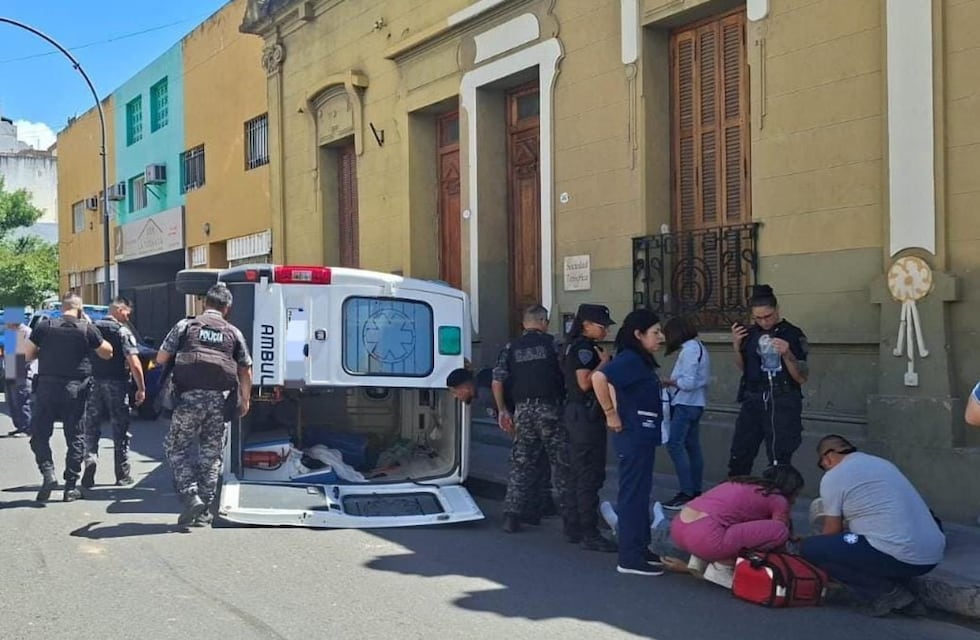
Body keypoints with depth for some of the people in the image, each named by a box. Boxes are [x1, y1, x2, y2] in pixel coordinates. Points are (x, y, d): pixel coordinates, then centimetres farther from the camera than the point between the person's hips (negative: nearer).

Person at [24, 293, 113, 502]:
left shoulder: (44, 326, 0)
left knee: (39, 433, 11)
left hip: (47, 387, 0)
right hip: (76, 390, 0)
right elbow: (107, 353, 10)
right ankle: (71, 487, 9)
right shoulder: (87, 329, -2)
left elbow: (28, 355, 6)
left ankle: (47, 472, -9)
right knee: (75, 437, 9)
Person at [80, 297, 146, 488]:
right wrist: (141, 388, -8)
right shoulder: (123, 331, -7)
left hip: (92, 383, 3)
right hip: (116, 384, -3)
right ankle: (123, 475, 13)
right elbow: (134, 363, -14)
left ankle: (90, 459, -14)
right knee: (120, 431, 7)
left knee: (90, 429, 10)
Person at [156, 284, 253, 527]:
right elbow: (245, 371, 13)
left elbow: (160, 358, 6)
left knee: (177, 447, 10)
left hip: (189, 398, -2)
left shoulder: (186, 325, 6)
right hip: (220, 400, 2)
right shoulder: (233, 333, 12)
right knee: (211, 455, 10)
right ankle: (203, 513, 13)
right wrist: (245, 401, 23)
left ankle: (190, 496, -8)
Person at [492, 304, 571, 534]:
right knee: (561, 463, 4)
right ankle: (569, 513, 6)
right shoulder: (551, 343, 0)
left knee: (522, 463, 10)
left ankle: (512, 515, 7)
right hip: (550, 407, -3)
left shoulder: (511, 348, 8)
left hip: (522, 410, 3)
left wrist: (502, 410, 10)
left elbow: (497, 382, 2)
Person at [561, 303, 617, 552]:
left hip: (576, 412, 11)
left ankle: (574, 529, 21)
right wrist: (603, 363, -14)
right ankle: (590, 534, -7)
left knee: (578, 473, 15)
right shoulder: (584, 348, -15)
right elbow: (585, 383, -23)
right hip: (586, 413, -11)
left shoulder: (574, 347, 17)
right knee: (590, 475, -8)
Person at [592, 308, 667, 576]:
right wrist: (611, 414, -23)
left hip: (642, 436, 10)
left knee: (640, 493, 15)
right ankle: (630, 558, -1)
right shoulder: (629, 359, -16)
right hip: (634, 436, -10)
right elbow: (599, 377, -31)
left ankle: (640, 549, 24)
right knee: (633, 494, -6)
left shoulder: (639, 360, 13)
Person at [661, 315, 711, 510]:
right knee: (692, 446, 11)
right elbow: (694, 378, 12)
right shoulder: (697, 347, 15)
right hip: (692, 403, 11)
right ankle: (695, 491, 15)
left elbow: (688, 382, -22)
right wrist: (674, 382, 3)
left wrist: (670, 382, -7)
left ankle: (687, 492, -12)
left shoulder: (689, 350, -16)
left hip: (686, 404, -11)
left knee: (675, 444, -11)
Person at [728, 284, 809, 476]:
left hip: (782, 403, -5)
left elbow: (802, 378, -6)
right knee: (739, 458, 6)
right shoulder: (750, 333, 8)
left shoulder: (792, 334, -6)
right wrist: (736, 346, 4)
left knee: (779, 462, -3)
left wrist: (787, 355, -22)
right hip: (753, 401, 5)